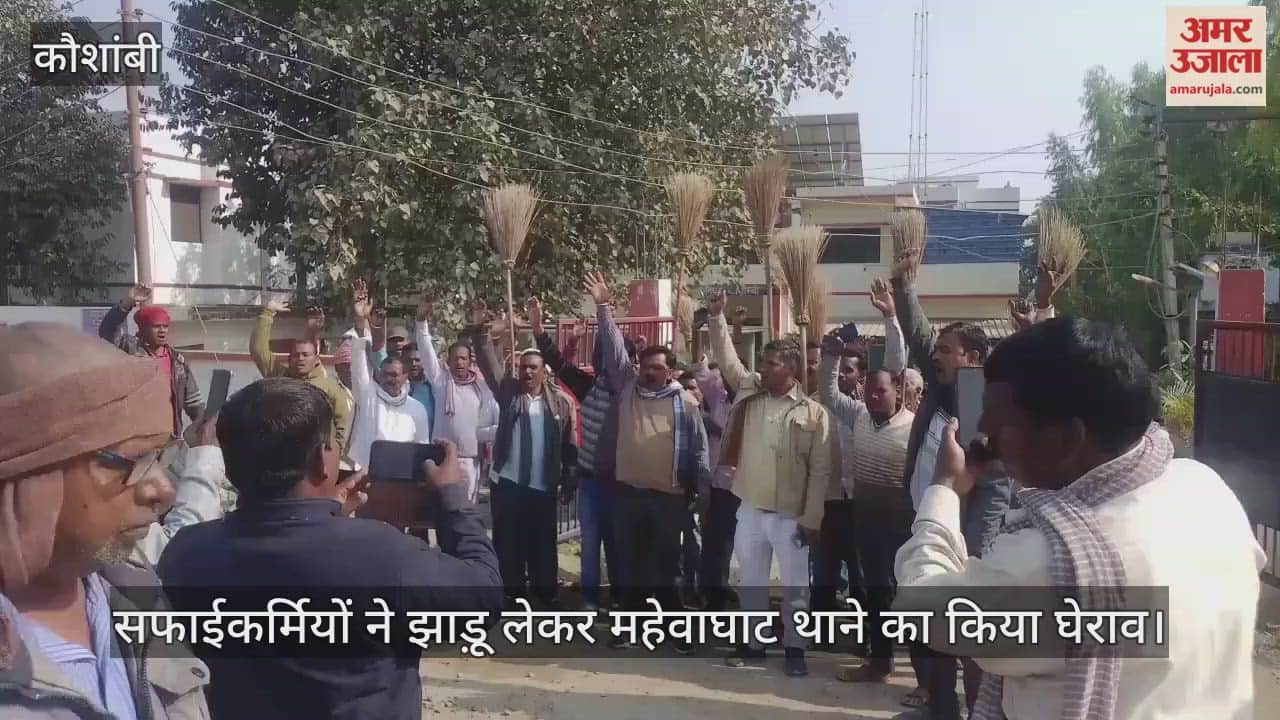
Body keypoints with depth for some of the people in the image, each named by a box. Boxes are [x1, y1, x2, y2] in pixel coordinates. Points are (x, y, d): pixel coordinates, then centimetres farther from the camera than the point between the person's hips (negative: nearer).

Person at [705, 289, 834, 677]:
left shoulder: (814, 412, -8)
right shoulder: (750, 390, 3)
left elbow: (820, 471, -8)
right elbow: (726, 357, 4)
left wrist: (811, 520, -10)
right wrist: (716, 317, -10)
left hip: (791, 515, -4)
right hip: (750, 510, 4)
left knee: (795, 585, 8)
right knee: (751, 581, 15)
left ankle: (794, 649, 23)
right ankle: (753, 642, 29)